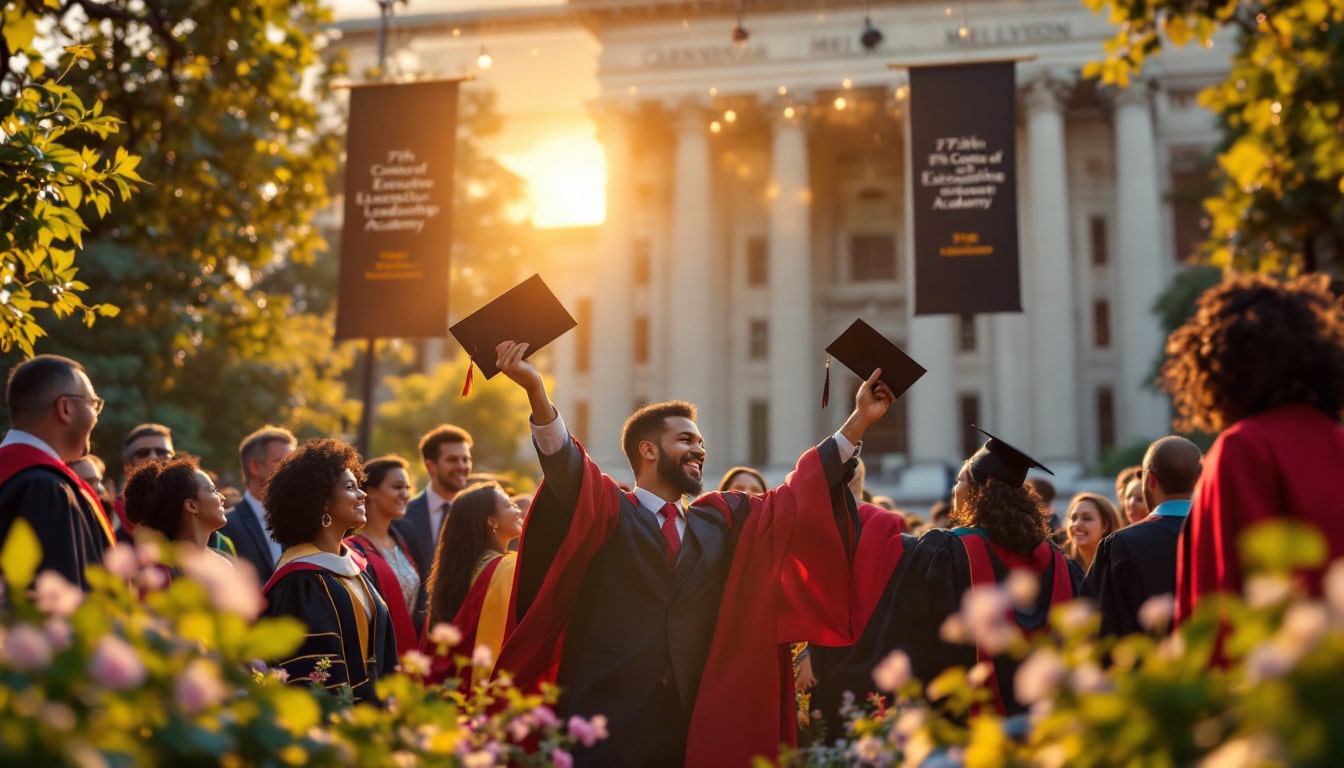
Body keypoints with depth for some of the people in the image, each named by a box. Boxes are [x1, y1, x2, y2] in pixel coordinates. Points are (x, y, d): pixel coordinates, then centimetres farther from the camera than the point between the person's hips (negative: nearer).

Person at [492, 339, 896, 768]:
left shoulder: (723, 521, 16)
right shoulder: (605, 510, 2)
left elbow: (796, 498, 13)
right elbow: (564, 463, -15)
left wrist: (860, 420, 8)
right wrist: (536, 389, -33)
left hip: (694, 728, 4)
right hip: (607, 724, -4)